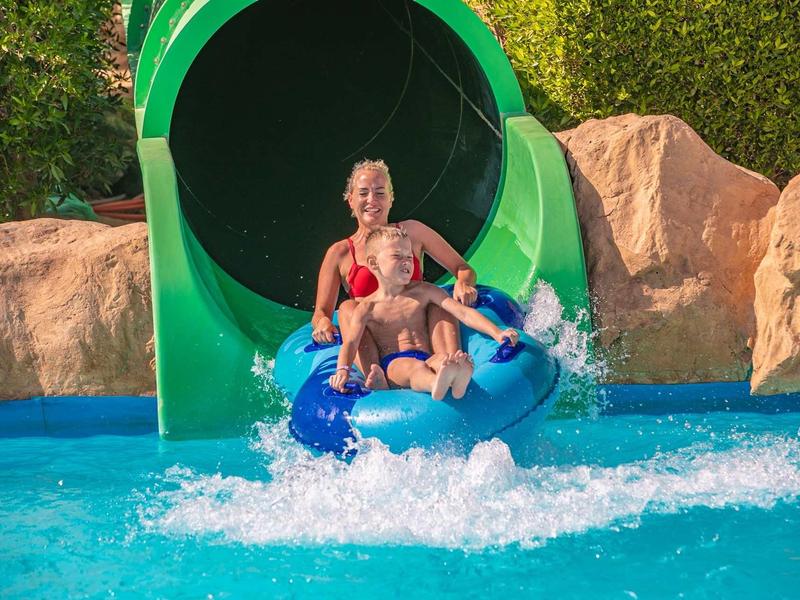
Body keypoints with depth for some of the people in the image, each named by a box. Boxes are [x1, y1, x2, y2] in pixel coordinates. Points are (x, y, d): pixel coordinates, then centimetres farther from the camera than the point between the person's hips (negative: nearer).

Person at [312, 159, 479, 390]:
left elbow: (463, 269, 14)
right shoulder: (340, 254, 10)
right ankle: (375, 380, -51)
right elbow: (320, 312, 7)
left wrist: (463, 283, -12)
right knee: (348, 308, -26)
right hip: (374, 350, -1)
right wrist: (323, 323, -19)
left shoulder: (411, 233, 12)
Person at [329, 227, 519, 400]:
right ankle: (435, 385, -75)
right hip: (393, 363, -3)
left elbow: (462, 312, 9)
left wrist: (496, 332, -4)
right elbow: (350, 342, -4)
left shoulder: (424, 291, 16)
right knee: (413, 367, -38)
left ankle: (457, 381, -70)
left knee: (443, 358, -33)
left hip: (427, 358, 3)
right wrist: (343, 370, -26)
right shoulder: (367, 308, 8)